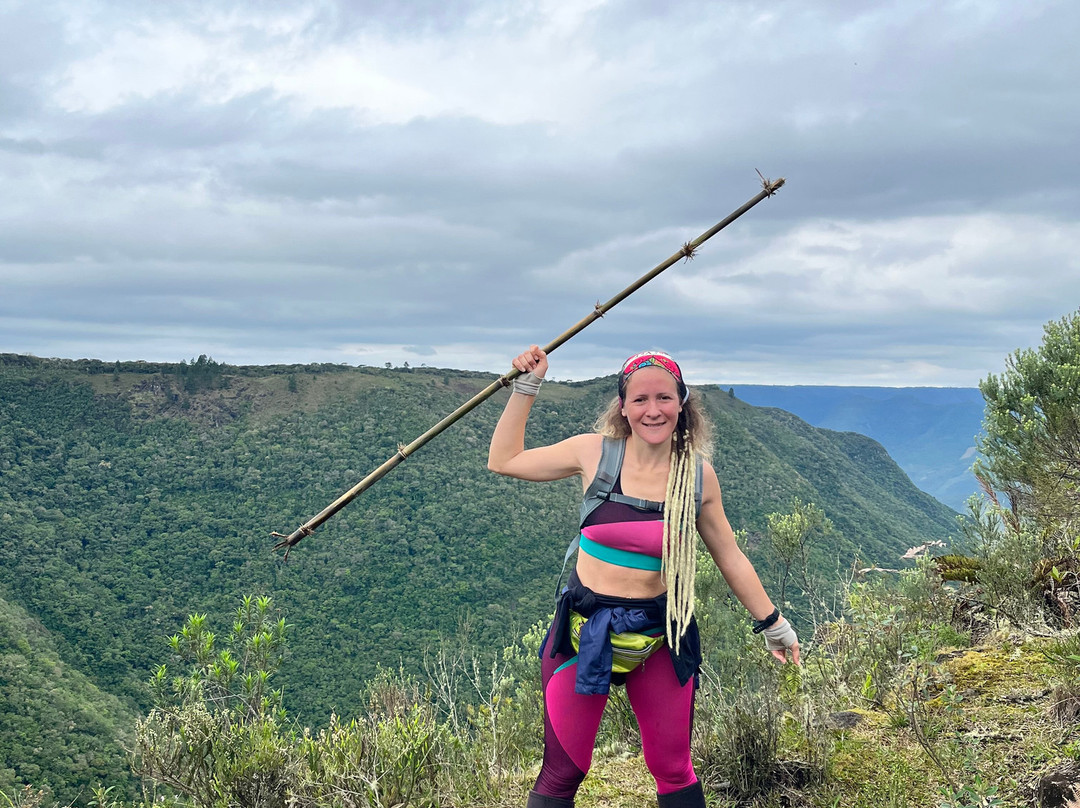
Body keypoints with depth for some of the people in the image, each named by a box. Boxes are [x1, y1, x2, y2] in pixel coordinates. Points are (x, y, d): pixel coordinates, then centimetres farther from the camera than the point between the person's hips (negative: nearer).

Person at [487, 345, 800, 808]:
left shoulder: (698, 475, -2)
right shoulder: (595, 454, -4)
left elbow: (729, 556, 10)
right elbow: (504, 460, 4)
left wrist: (772, 624, 16)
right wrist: (526, 387, 2)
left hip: (660, 639, 1)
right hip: (584, 631, -1)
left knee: (673, 770, 9)